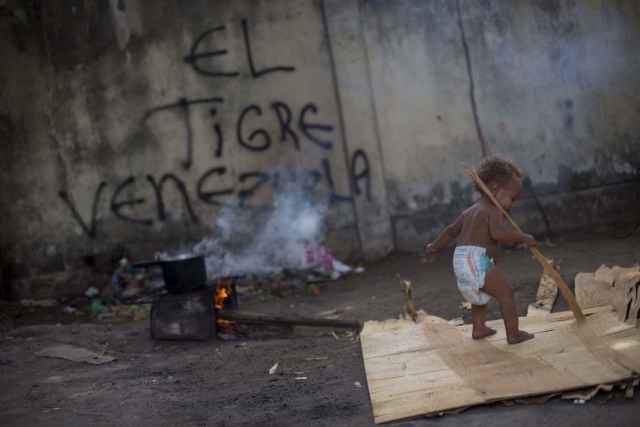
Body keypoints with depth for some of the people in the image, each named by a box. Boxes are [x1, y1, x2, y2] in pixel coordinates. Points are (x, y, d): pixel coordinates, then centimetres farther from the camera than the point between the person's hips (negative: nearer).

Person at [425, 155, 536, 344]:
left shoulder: (469, 212, 24)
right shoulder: (493, 211, -4)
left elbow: (451, 230, 36)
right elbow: (497, 233, -24)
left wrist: (436, 245, 50)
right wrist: (523, 238, -17)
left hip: (460, 260, 9)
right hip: (477, 260, -9)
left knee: (481, 293, 31)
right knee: (506, 294, -5)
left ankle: (478, 328, 35)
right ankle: (513, 334, -6)